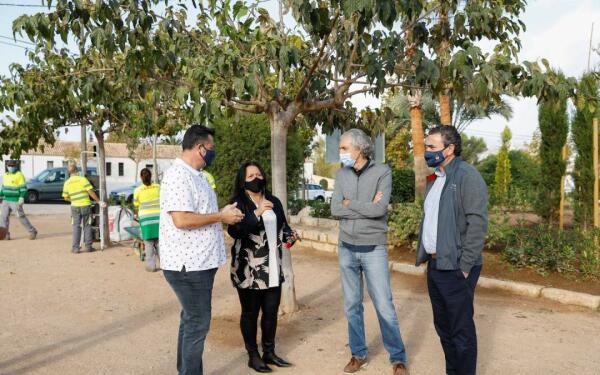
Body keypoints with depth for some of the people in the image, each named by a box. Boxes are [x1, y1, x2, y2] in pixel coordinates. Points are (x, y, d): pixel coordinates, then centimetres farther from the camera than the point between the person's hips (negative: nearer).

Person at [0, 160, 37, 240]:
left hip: (16, 200, -7)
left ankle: (32, 232, 6)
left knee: (21, 217, -5)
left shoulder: (19, 175, -10)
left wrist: (21, 198, -23)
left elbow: (23, 188, -14)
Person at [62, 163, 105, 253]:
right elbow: (91, 192, -12)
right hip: (86, 206, -2)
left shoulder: (67, 183, 3)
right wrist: (99, 201, -5)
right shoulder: (83, 179, -8)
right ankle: (88, 246, 10)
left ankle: (75, 248, 6)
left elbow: (66, 198, 8)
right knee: (87, 226, 8)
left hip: (75, 207, 2)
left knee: (76, 227, 9)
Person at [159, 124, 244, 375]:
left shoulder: (195, 175, 14)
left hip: (199, 262, 10)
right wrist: (221, 216, -18)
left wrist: (224, 215, 7)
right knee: (197, 323, -1)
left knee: (192, 320, 18)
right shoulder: (178, 176, -18)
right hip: (187, 264, -10)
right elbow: (182, 220, -27)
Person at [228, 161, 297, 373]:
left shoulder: (274, 201, 10)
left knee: (271, 311, 12)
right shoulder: (238, 203, -7)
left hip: (273, 268, 5)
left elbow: (282, 226, 21)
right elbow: (234, 231, -23)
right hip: (249, 270, -5)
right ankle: (253, 355, 21)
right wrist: (256, 214, -34)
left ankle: (269, 352, 28)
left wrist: (289, 235, -1)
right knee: (250, 313, 6)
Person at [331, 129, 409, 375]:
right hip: (346, 249, 4)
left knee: (384, 306, 2)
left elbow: (380, 209, -20)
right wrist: (367, 207, -13)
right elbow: (335, 210, -6)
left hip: (374, 250, -4)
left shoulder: (382, 172, -8)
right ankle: (358, 354, 27)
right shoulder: (341, 174, 4)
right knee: (352, 305, 12)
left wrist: (350, 203, -10)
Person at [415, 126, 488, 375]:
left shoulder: (467, 176, -13)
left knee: (461, 330, 3)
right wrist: (426, 255, 13)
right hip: (434, 264, 9)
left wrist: (465, 266, -19)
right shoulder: (434, 179, 14)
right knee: (443, 326, 18)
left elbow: (477, 223, -18)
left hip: (455, 268, -8)